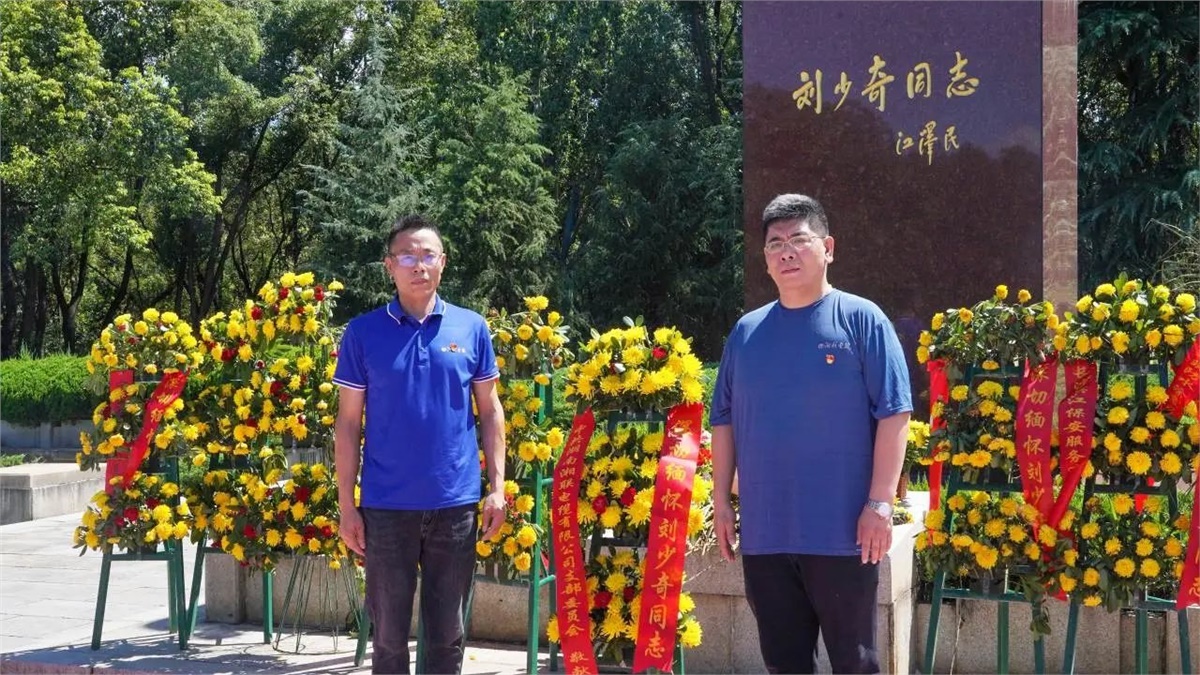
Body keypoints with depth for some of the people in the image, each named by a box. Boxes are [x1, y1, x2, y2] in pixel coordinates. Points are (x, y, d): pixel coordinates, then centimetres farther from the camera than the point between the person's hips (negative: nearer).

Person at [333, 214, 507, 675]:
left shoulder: (471, 328, 3)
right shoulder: (363, 332, -1)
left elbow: (490, 412, 8)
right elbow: (348, 423, 1)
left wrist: (497, 486, 0)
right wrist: (347, 506, -3)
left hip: (456, 504, 1)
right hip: (387, 506, -1)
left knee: (448, 631, 10)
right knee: (389, 632, 7)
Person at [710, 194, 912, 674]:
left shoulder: (860, 319, -3)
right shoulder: (746, 332, 11)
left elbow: (893, 413, -7)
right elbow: (724, 420, 15)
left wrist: (880, 503, -13)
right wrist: (721, 501, 9)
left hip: (842, 532, -4)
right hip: (763, 532, 4)